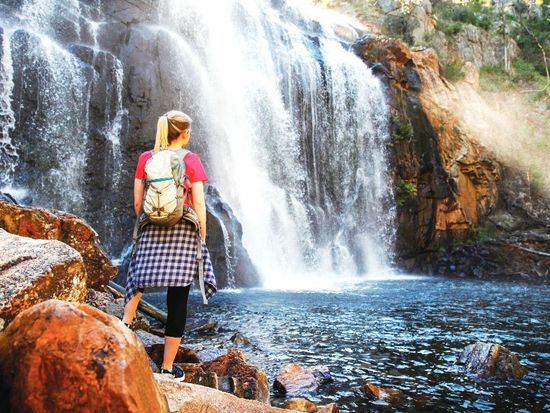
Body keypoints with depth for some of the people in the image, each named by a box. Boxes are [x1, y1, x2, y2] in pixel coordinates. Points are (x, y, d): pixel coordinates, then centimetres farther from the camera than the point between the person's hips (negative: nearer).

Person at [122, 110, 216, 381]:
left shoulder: (146, 159, 7)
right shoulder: (191, 160, -2)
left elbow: (137, 202, 6)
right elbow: (199, 202, -6)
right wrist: (202, 235, 2)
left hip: (152, 230, 3)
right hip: (183, 231, -3)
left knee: (139, 279, 29)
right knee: (178, 298, 4)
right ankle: (167, 368, 12)